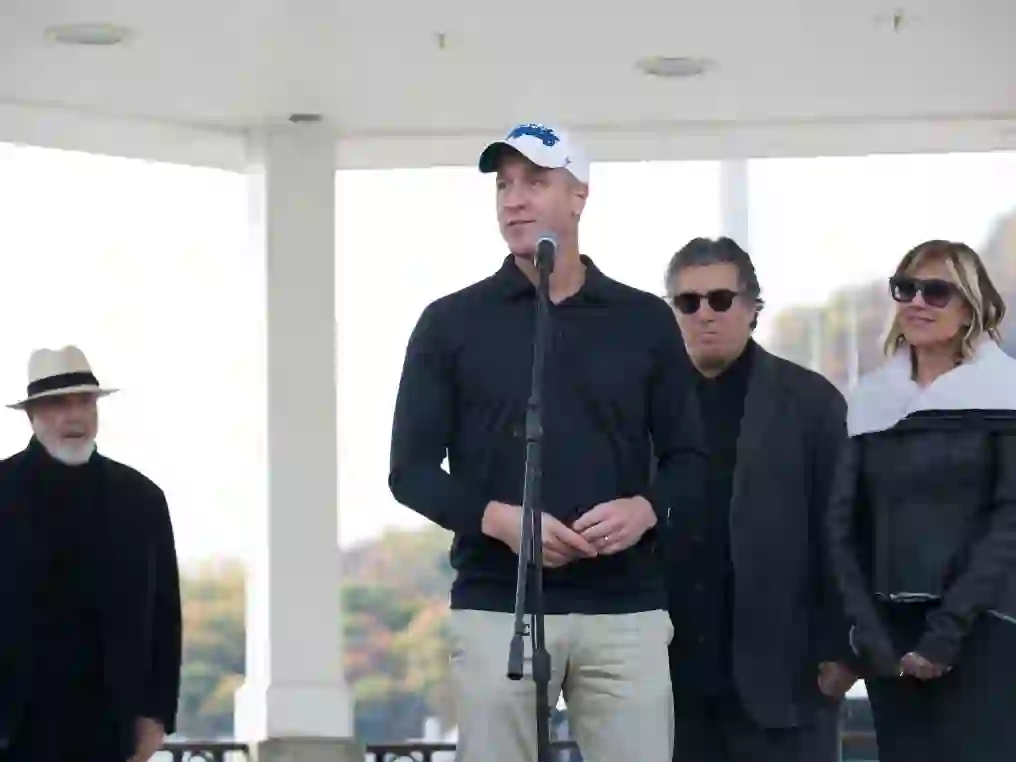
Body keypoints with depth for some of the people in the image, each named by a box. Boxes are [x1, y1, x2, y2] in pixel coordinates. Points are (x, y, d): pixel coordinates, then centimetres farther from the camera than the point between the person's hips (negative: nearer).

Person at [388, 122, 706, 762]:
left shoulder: (645, 321, 11)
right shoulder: (452, 323, 7)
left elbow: (687, 456, 13)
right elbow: (411, 470, 5)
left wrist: (646, 509, -10)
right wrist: (497, 518, -13)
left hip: (625, 611, 1)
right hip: (497, 609, -1)